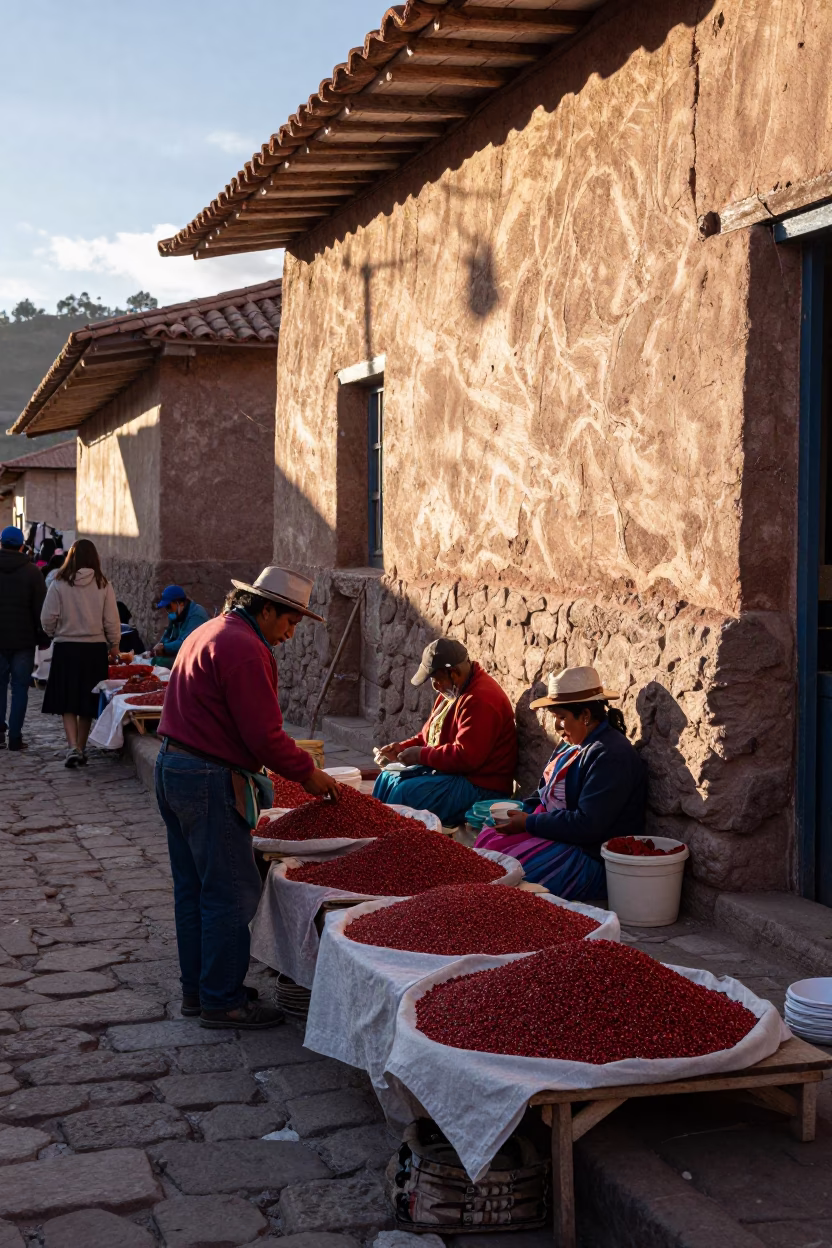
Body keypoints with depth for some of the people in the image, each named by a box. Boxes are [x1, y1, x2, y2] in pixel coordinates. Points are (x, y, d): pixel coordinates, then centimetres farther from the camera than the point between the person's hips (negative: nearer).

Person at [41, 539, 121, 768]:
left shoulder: (59, 585, -8)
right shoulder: (103, 586, -5)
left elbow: (48, 619, -6)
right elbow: (111, 621, -1)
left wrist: (54, 634, 15)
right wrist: (114, 645, 14)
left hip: (66, 648, -1)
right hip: (95, 648, 1)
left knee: (68, 703, 6)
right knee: (88, 701, 13)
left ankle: (73, 747, -9)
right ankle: (80, 749, 20)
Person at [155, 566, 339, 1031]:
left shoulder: (209, 632, 16)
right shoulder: (244, 648, -17)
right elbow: (264, 733, -20)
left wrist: (254, 770, 17)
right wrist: (308, 772, -7)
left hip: (173, 767, 11)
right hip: (210, 781, -11)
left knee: (194, 888, 17)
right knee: (231, 894, -2)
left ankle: (198, 988, 27)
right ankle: (223, 1001, 5)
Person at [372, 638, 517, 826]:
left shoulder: (480, 700, -23)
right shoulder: (452, 692, 11)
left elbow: (465, 756, -28)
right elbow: (431, 735, 22)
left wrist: (421, 755, -18)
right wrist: (403, 747, 4)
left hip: (479, 787, -11)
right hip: (447, 770, 11)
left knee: (407, 792, -23)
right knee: (388, 779, 6)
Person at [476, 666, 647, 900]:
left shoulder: (611, 757, -19)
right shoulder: (574, 746, 14)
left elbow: (587, 825, -25)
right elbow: (545, 794, 23)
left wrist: (529, 823, -18)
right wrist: (520, 812, 1)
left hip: (590, 860, -10)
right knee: (485, 840, -3)